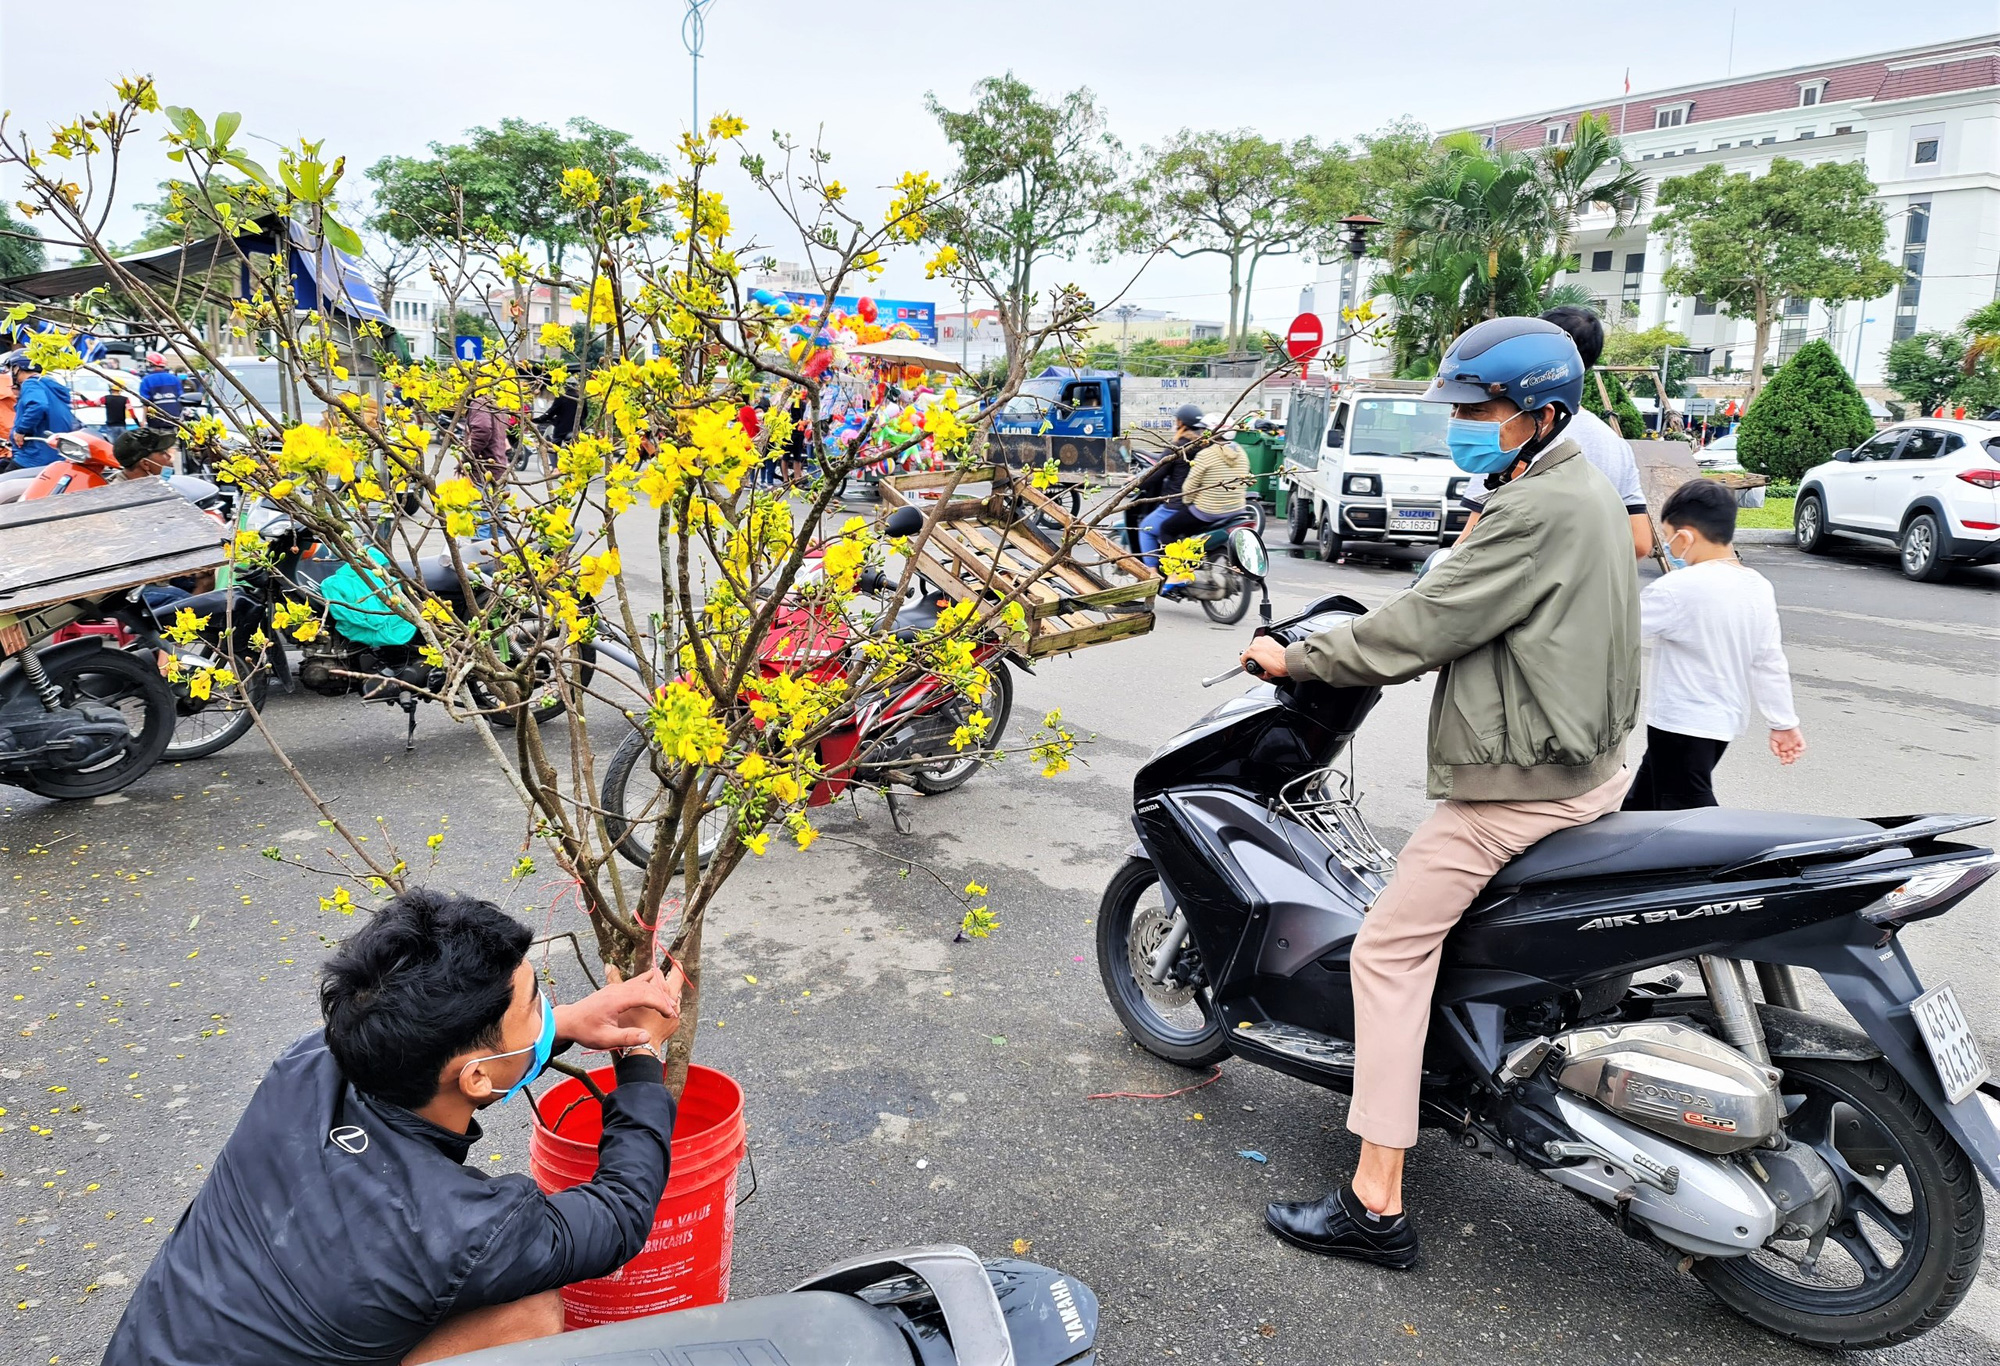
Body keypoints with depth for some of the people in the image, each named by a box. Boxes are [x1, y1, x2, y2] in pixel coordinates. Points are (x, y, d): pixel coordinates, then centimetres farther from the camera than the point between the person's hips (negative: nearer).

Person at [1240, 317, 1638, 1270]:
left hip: (1517, 781, -11)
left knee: (1389, 951, -8)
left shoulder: (1539, 511, -20)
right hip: (1589, 763, 11)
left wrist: (1295, 657, -8)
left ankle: (1376, 1205, -5)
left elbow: (1423, 626, -20)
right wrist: (1353, 642, 15)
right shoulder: (1585, 493, 13)